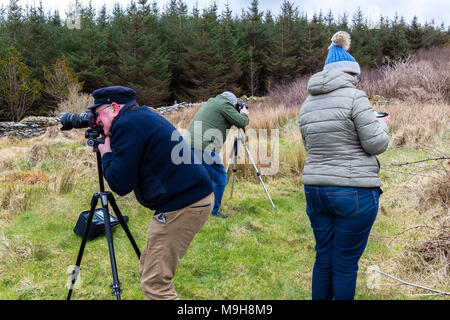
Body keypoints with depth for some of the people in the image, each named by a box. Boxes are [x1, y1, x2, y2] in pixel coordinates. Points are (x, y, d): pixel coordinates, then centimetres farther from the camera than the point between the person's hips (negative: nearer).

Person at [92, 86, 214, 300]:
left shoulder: (127, 124, -11)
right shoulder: (146, 116, 19)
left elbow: (120, 185, -14)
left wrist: (106, 155, 3)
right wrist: (110, 153, 18)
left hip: (182, 206, -11)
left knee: (155, 284, -6)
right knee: (148, 268, 21)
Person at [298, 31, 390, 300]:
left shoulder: (308, 104, 10)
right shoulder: (354, 96, -10)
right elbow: (376, 144, -10)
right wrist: (383, 124, 10)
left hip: (315, 189, 6)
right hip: (354, 192, -6)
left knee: (323, 259, 17)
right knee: (345, 265, 5)